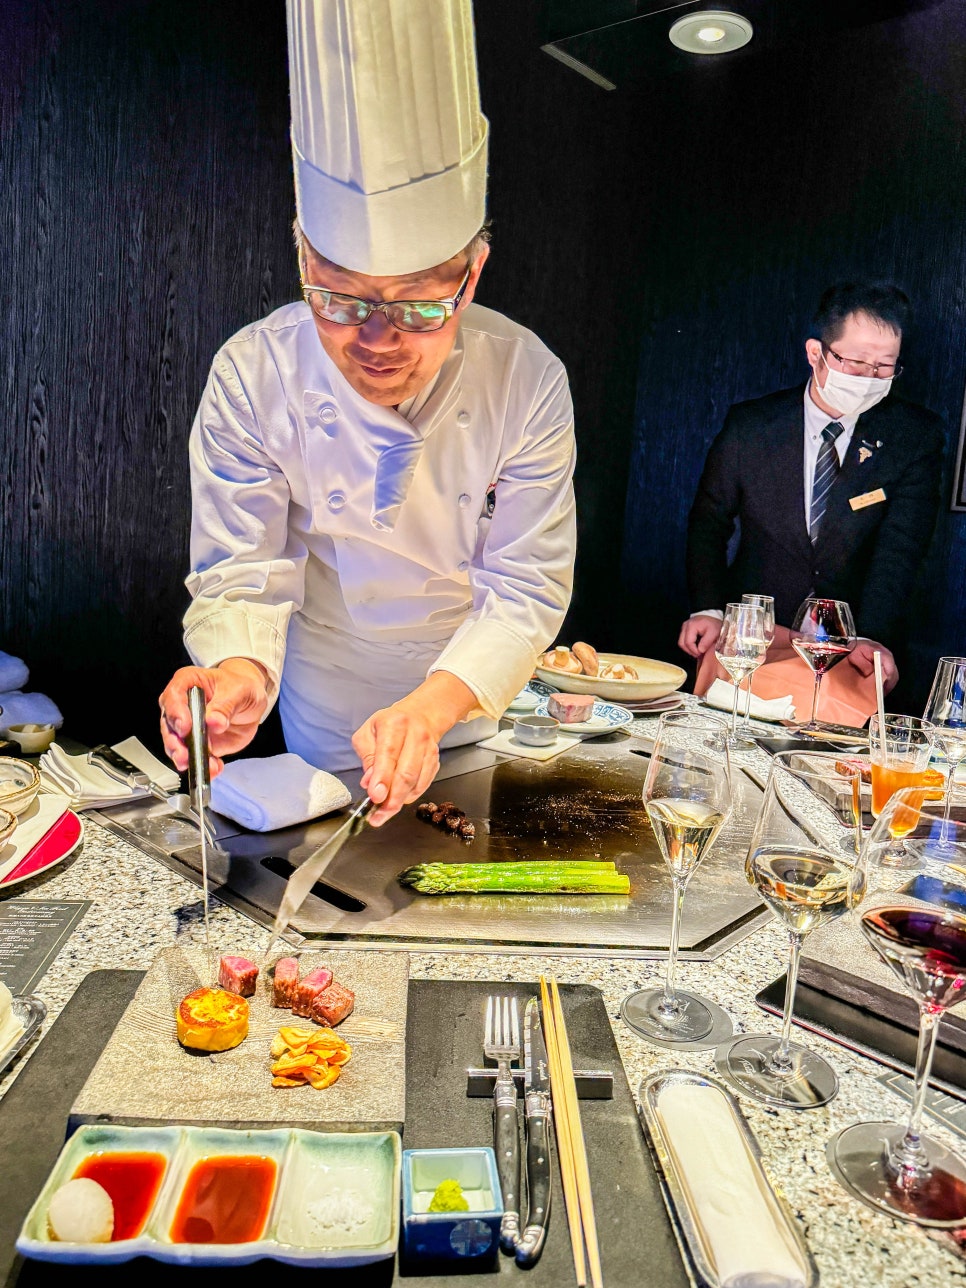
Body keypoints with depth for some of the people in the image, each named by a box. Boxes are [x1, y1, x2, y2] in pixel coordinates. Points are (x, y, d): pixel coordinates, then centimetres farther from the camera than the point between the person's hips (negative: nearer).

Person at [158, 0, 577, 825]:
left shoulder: (527, 378, -22)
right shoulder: (252, 377, -22)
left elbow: (526, 588, -20)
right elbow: (242, 572, -17)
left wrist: (432, 706, -37)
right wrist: (240, 674, -40)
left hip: (486, 717, 1)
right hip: (328, 736, 0)